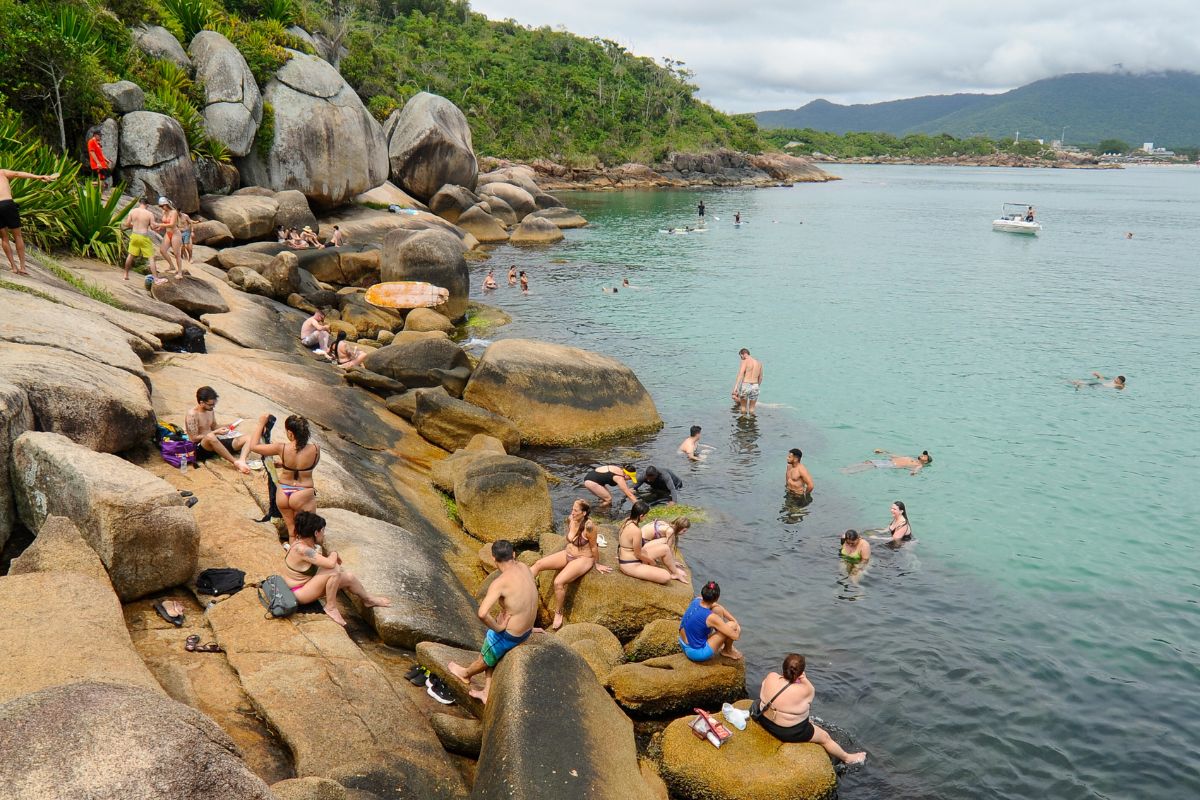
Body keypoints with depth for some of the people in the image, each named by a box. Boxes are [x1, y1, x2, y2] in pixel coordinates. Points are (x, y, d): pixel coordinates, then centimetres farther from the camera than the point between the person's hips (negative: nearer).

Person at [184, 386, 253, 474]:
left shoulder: (211, 410, 10)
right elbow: (194, 438, -16)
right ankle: (235, 462, -39)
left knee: (248, 438, -8)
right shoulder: (192, 414, -13)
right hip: (201, 448, -8)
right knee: (210, 436, -43)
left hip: (215, 444, 8)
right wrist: (215, 432, -19)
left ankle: (241, 461, -39)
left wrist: (228, 426, 4)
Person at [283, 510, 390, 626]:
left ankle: (367, 599, 30)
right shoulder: (302, 549, -29)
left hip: (306, 583, 10)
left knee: (349, 577, 8)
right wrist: (334, 553, -15)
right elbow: (330, 563, -35)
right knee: (334, 570, -27)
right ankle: (331, 607, -11)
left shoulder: (304, 544, 1)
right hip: (299, 594, -10)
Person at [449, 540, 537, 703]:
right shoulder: (524, 568, -8)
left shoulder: (500, 583, -28)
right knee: (491, 651, 30)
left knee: (487, 658, 25)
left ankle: (465, 673, 53)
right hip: (527, 630, 7)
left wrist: (497, 627, -23)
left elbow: (482, 614, -38)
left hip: (509, 634, -6)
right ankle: (487, 693, 39)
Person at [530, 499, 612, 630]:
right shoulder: (570, 519, -7)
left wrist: (597, 564, -3)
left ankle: (558, 614, -5)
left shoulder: (589, 526, -28)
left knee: (558, 582, -26)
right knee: (538, 564, -9)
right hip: (568, 554, 8)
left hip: (583, 559, -7)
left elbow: (594, 547, -14)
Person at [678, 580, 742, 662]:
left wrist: (735, 621, 7)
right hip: (697, 653, -8)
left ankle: (721, 643, 27)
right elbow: (735, 636, -21)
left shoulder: (696, 600, -9)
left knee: (718, 609, 8)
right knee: (732, 625, -8)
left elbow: (716, 605, 11)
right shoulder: (711, 617, -29)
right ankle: (728, 651, 21)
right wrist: (737, 629, 2)